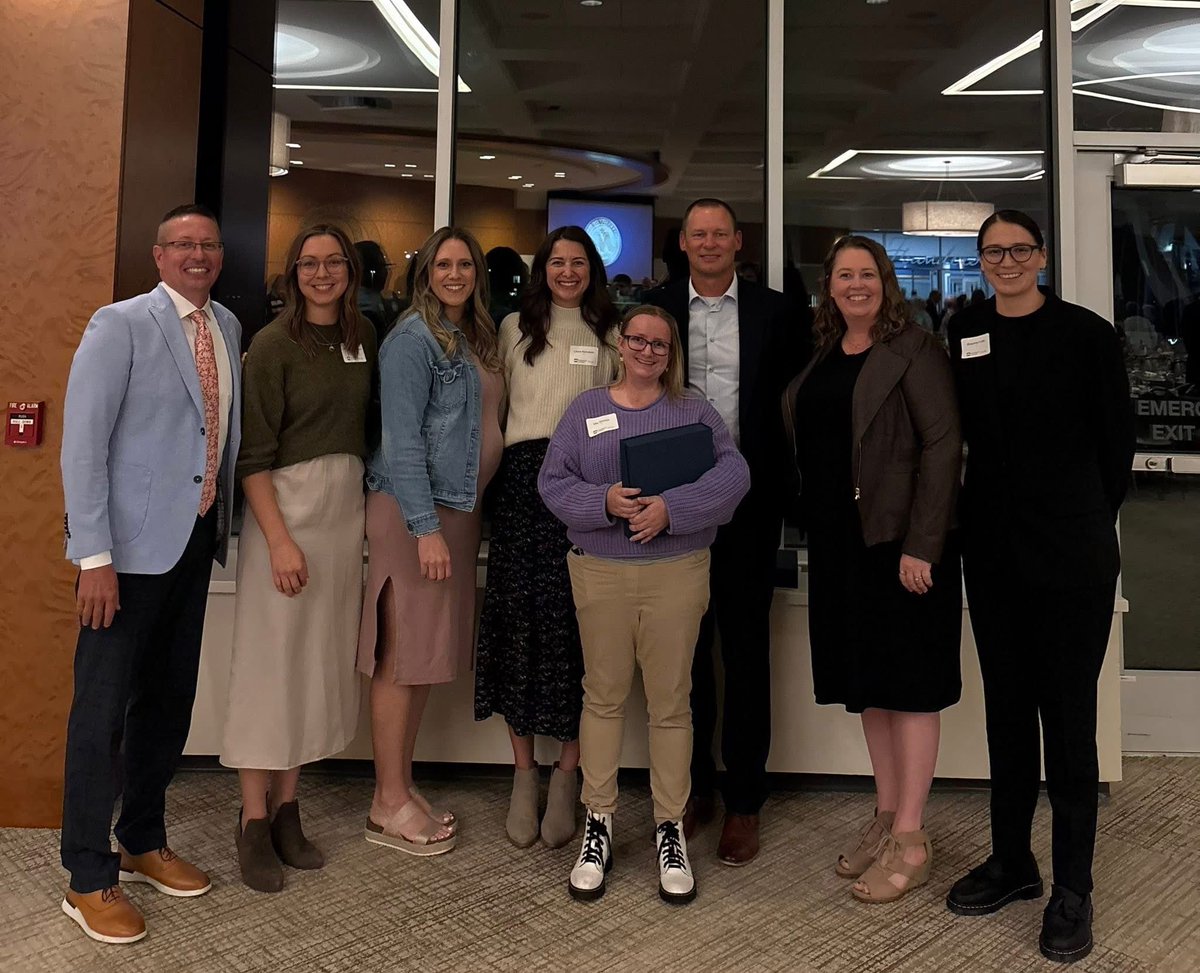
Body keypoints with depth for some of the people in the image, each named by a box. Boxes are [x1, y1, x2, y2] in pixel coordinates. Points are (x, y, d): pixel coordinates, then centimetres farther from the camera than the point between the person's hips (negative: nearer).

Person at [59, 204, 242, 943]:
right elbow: (83, 444, -12)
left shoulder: (228, 327, 10)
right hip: (131, 546, -6)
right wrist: (95, 556, -17)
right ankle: (89, 879, 15)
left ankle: (145, 842, 32)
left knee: (169, 701, 14)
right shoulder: (120, 325, -8)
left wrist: (224, 521, 8)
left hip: (196, 541, 6)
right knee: (103, 709, 2)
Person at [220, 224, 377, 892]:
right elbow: (254, 454, -10)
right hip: (285, 504, -5)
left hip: (349, 504, 6)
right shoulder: (275, 344, -7)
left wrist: (360, 503, 7)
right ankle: (255, 820, 12)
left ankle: (288, 805, 23)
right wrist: (279, 539, -17)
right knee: (272, 659, -1)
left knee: (323, 659, 10)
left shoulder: (364, 336, 9)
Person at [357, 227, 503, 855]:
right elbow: (402, 440, -16)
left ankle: (404, 787, 23)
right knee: (402, 656, -2)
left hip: (458, 510, 8)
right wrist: (426, 527, -21)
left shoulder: (475, 341, 16)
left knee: (427, 655, 12)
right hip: (414, 512, -8)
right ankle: (388, 805, 9)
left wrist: (466, 517, 11)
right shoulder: (413, 339, -9)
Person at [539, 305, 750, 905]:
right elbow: (552, 481, 1)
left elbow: (732, 474, -7)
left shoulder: (693, 411, 6)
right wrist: (605, 502, -17)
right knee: (603, 696, 8)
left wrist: (672, 508, -20)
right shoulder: (585, 410, 9)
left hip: (676, 574, -1)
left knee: (671, 702, 5)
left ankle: (670, 828, 19)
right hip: (601, 573, 1)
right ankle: (598, 823, 21)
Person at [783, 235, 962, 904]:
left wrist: (921, 545, -19)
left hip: (902, 540, -7)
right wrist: (816, 531, 8)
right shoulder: (822, 357, 12)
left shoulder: (914, 349, -7)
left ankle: (911, 841, 11)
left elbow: (944, 444, -13)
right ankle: (887, 818, 27)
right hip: (841, 541, 7)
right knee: (867, 680, 13)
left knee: (908, 682, 1)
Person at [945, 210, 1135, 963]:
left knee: (1068, 717, 3)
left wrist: (1088, 519, 7)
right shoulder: (964, 333, 5)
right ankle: (1012, 860, 28)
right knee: (1007, 709, 13)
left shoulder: (1087, 333, -5)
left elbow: (1117, 438, 1)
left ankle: (1073, 888, 16)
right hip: (993, 551, 4)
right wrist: (979, 514, 7)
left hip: (1072, 553, -3)